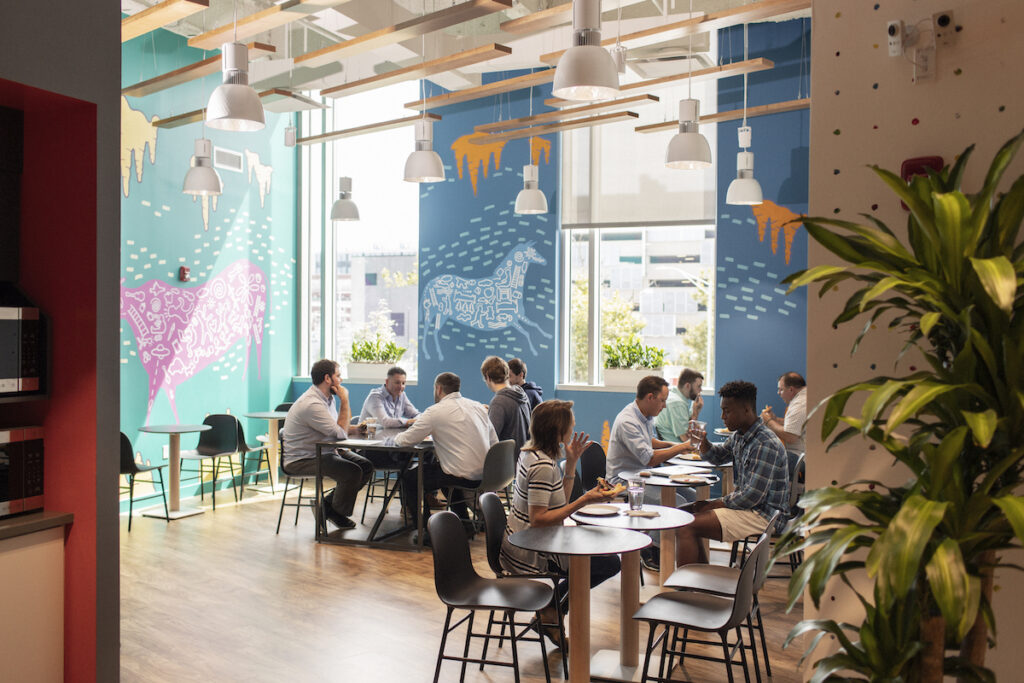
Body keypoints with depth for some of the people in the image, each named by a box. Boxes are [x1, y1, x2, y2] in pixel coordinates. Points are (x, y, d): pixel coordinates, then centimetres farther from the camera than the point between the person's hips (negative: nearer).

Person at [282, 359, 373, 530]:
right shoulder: (311, 404, -26)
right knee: (353, 471, -25)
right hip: (301, 460, -10)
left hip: (323, 451, 10)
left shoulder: (327, 398, 7)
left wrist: (356, 428, 1)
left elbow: (335, 429, 20)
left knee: (366, 466, -4)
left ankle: (328, 503, 11)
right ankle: (336, 512, 3)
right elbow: (341, 434, -25)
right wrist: (345, 401, -20)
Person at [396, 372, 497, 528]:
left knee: (408, 477, 12)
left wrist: (397, 438, 18)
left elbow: (406, 440, -7)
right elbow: (494, 442, 11)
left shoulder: (436, 411, -8)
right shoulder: (478, 407, 10)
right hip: (485, 476, 7)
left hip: (463, 478, -7)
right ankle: (463, 521, 35)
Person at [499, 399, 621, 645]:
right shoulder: (543, 466, -25)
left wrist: (571, 463, 1)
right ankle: (550, 614, 5)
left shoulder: (532, 452, 5)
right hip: (530, 555, -10)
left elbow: (559, 502, 9)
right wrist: (584, 501, -26)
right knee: (610, 563, -3)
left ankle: (551, 607, 18)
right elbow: (539, 519, -26)